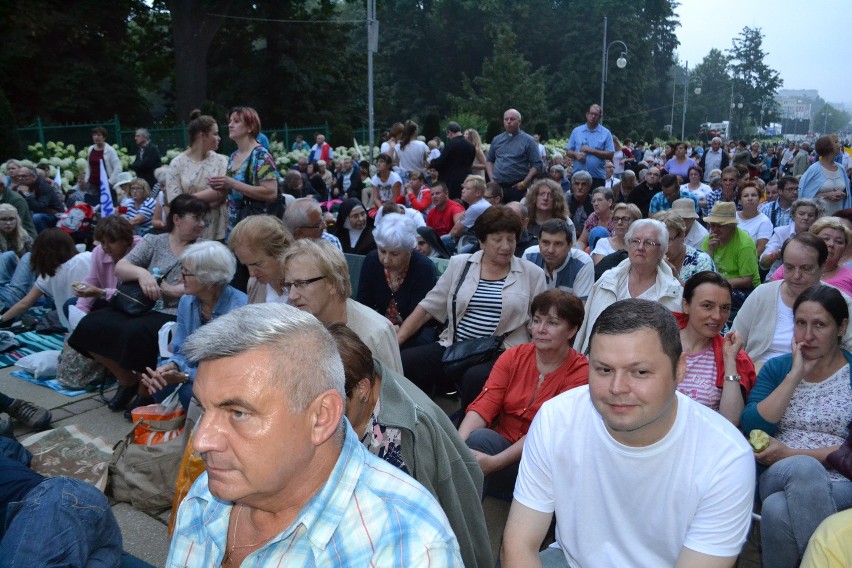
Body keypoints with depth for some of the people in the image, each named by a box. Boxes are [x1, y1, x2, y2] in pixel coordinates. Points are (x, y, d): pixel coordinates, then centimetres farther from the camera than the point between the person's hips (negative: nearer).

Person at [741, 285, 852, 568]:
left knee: (777, 510, -34)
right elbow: (751, 429, -4)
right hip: (776, 477, 2)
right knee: (803, 468, -35)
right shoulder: (777, 368, 11)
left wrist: (791, 454, -12)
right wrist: (795, 375, -6)